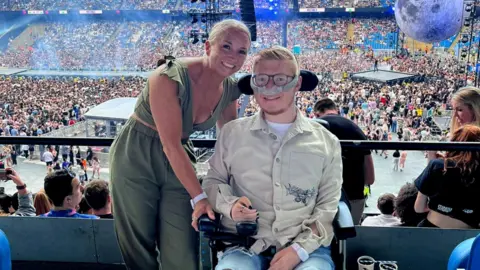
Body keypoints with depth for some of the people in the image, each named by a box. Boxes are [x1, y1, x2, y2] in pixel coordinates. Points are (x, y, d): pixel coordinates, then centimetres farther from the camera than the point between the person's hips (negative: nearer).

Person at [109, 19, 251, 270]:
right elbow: (171, 145, -26)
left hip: (178, 162, 5)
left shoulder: (230, 90, -5)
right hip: (136, 160, -4)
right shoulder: (170, 77, -25)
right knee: (139, 249, 7)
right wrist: (199, 197, -26)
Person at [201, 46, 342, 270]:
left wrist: (299, 249, -8)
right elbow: (213, 181, 16)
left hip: (307, 246, 1)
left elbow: (328, 205, 6)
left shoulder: (326, 142, 6)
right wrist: (229, 204, -7)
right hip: (246, 245, 0)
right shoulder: (232, 133, 7)